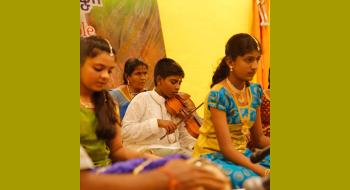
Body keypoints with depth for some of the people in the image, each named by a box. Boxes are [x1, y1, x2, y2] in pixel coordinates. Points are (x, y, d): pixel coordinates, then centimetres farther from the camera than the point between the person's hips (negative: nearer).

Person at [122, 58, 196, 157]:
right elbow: (125, 132, -13)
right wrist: (157, 123, -22)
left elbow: (183, 136, 16)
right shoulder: (142, 99, -3)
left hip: (175, 152, 6)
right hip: (147, 153, -6)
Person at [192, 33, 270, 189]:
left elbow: (259, 138, 10)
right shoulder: (218, 94, -18)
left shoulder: (255, 91, 4)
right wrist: (263, 171, -30)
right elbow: (226, 148, -23)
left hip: (240, 155, 7)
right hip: (212, 157, -6)